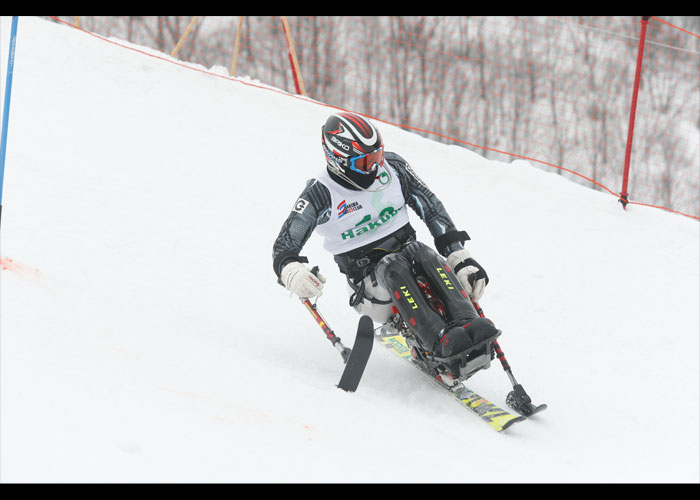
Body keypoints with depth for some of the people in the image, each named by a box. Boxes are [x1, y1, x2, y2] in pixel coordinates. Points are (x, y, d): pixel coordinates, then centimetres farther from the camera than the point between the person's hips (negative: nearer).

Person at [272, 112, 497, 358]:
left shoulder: (392, 167, 1)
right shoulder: (320, 194, -8)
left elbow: (432, 209, 6)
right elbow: (284, 248, -6)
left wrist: (461, 259, -2)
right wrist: (292, 273, -30)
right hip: (368, 280, -3)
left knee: (419, 252, -30)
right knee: (393, 268, -34)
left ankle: (468, 324, -46)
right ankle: (442, 341, -48)